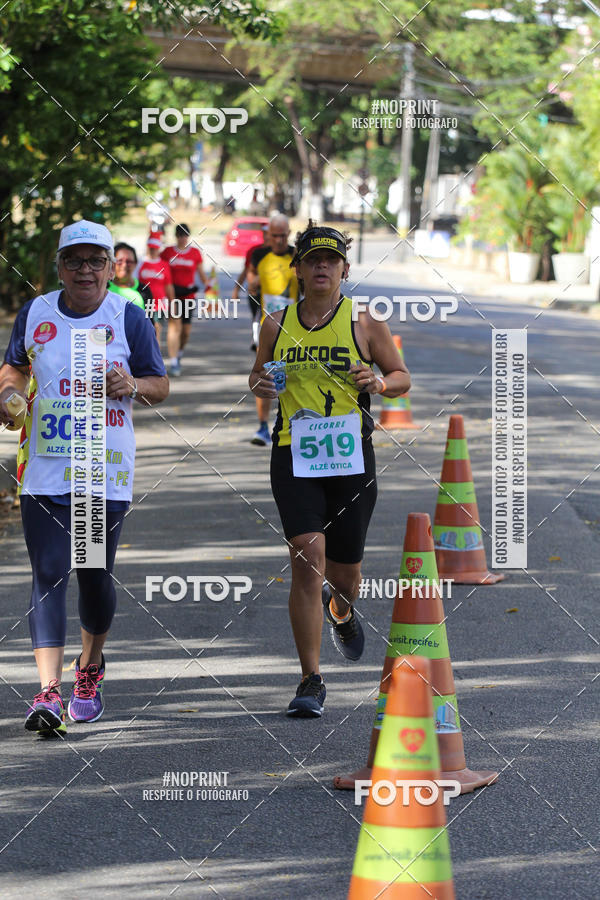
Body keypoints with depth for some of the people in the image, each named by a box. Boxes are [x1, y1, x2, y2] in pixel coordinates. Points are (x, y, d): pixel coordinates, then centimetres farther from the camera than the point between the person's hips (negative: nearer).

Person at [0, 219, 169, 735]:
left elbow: (160, 386, 6)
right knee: (49, 575, -10)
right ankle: (49, 691, -16)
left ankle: (90, 669, 34)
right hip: (45, 470, 0)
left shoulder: (129, 319, 1)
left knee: (96, 576, 7)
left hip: (107, 470, 0)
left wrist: (132, 387, -15)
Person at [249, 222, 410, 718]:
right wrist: (259, 383, -1)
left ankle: (341, 612, 50)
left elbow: (402, 377, 9)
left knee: (343, 570, 9)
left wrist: (376, 383, -13)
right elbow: (259, 372, 22)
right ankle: (311, 681, -11)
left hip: (351, 456, 0)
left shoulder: (365, 323, 1)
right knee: (308, 559, -16)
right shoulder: (277, 325, 7)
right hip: (294, 455, 0)